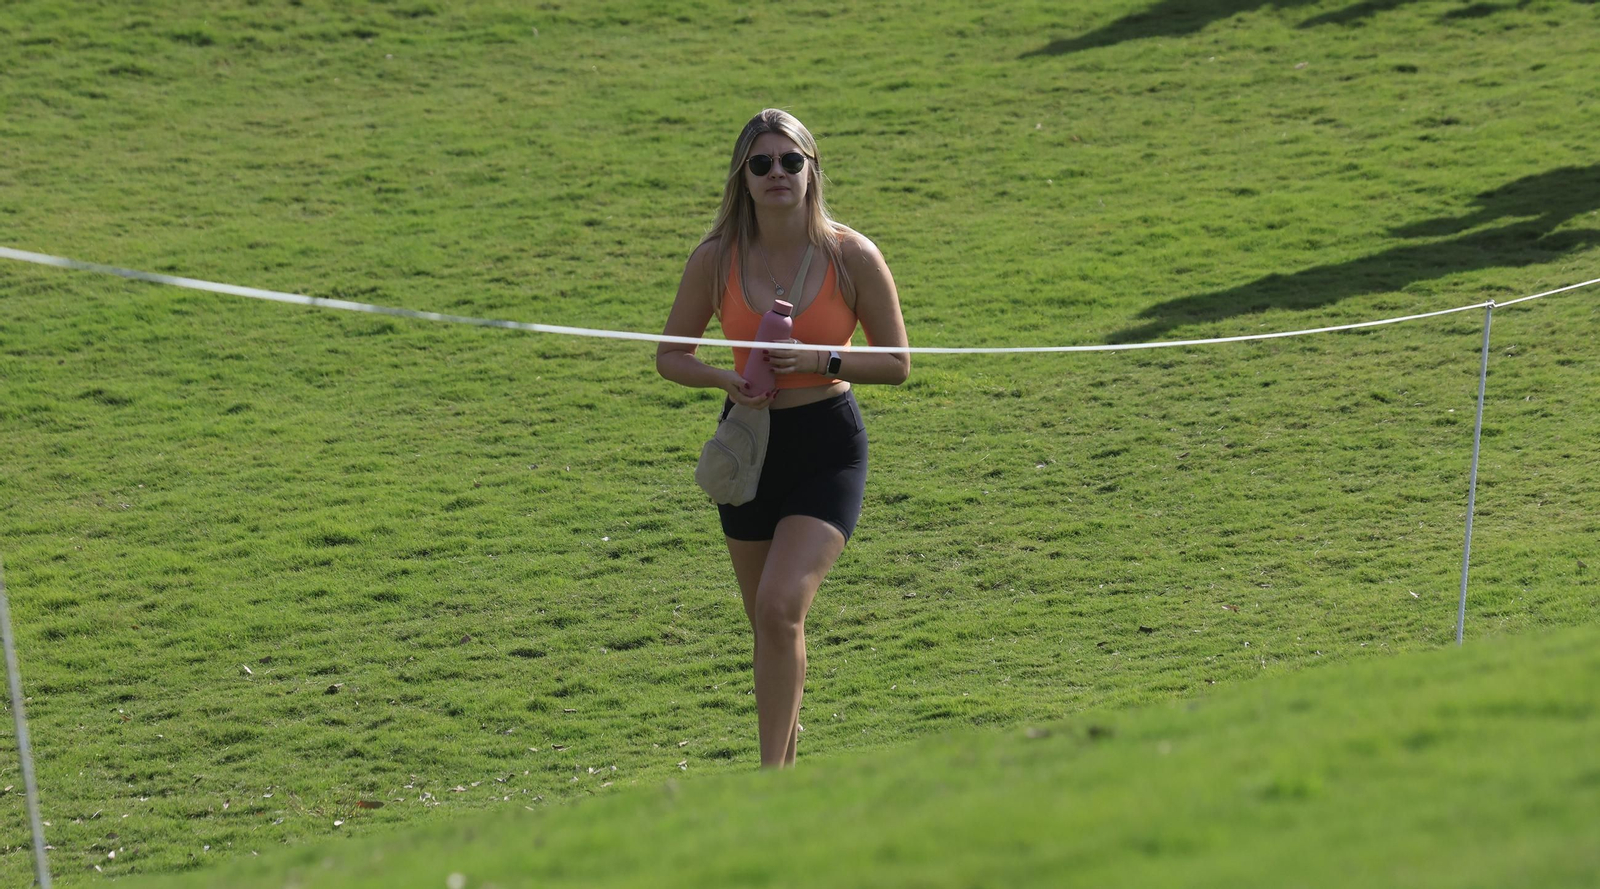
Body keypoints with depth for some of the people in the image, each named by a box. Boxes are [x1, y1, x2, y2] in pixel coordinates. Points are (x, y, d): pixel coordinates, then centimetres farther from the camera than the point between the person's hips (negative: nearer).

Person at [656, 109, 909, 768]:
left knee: (780, 607, -20)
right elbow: (670, 355, 5)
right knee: (769, 625, 13)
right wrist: (724, 378, -15)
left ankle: (771, 776, -12)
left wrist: (823, 361, -19)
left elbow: (896, 363, -2)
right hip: (749, 443, 3)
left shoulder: (851, 256, -10)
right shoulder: (717, 258, -4)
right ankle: (788, 747, 36)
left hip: (828, 447, -3)